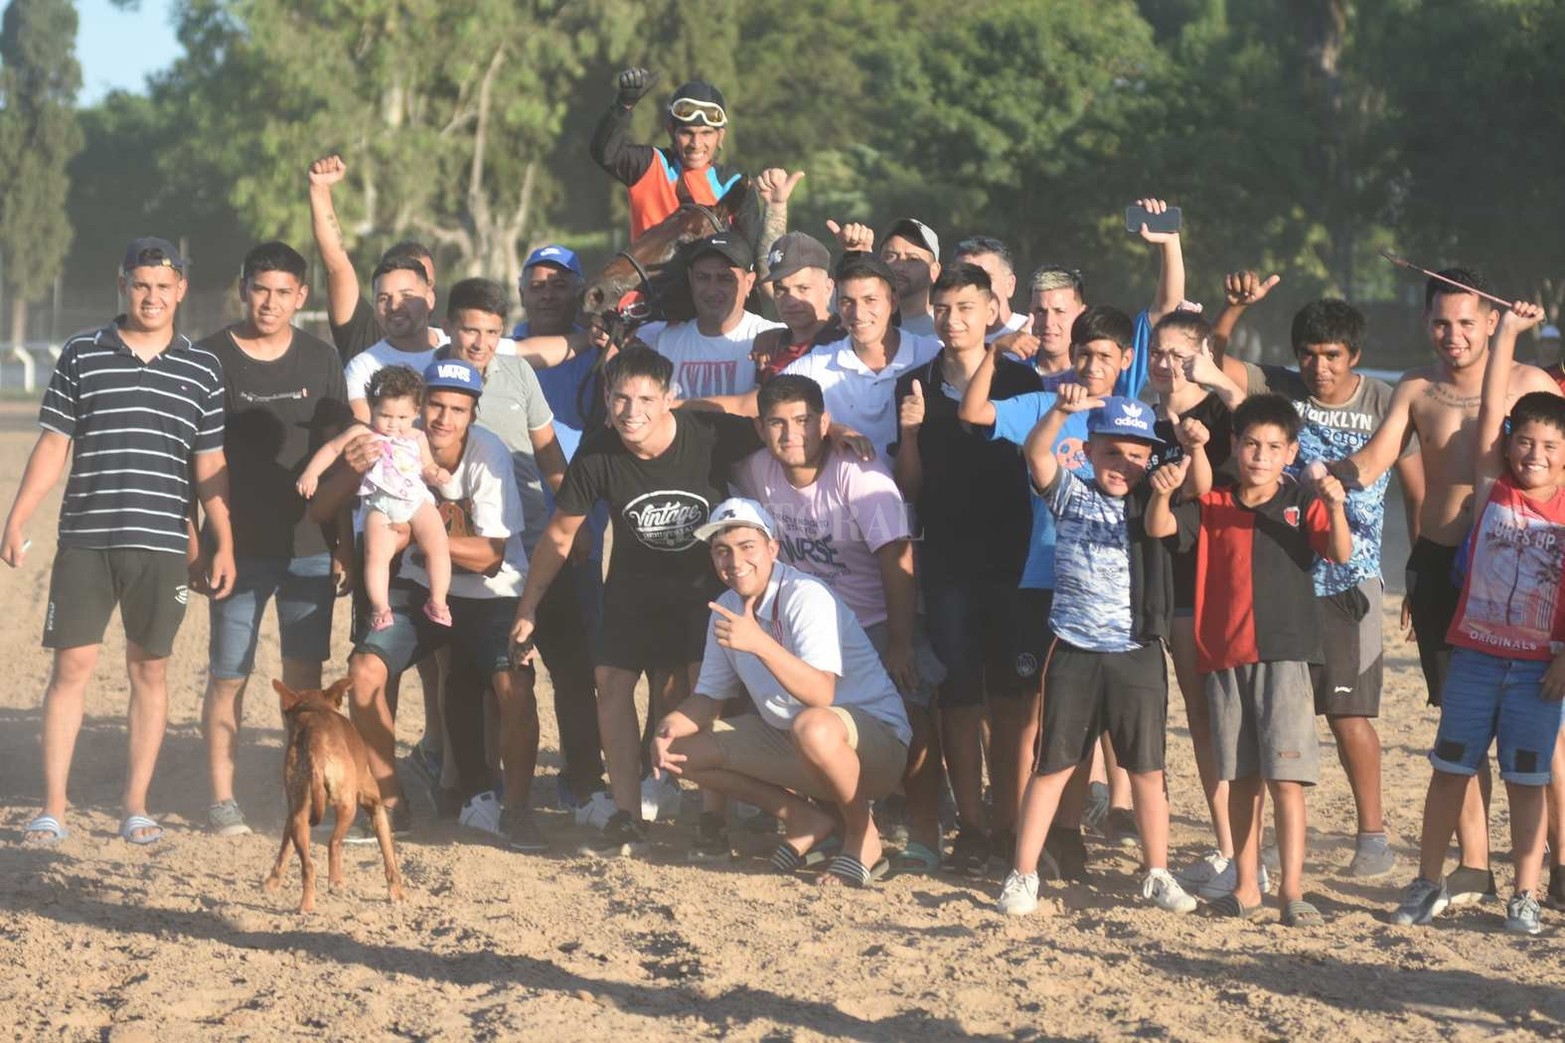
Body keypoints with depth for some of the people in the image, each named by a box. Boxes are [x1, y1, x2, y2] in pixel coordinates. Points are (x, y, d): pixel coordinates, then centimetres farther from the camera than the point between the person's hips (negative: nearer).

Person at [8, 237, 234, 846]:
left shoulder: (202, 369, 6)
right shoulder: (80, 355, 5)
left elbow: (210, 467, 8)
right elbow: (52, 447, 6)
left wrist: (224, 545, 4)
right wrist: (17, 521, -1)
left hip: (161, 544, 1)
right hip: (84, 540, -1)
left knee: (149, 669, 6)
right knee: (71, 665, -2)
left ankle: (136, 806, 15)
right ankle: (52, 811, 2)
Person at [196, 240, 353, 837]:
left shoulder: (321, 362, 7)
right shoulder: (211, 358, -1)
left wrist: (344, 546, 6)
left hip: (309, 546, 2)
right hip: (238, 546, -2)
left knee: (305, 674, 4)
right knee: (228, 675, 0)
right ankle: (222, 798, 7)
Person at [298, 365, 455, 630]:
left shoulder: (417, 439, 14)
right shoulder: (362, 434, 6)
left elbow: (428, 467, 20)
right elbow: (332, 448, 12)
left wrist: (437, 473, -3)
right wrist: (311, 473, 4)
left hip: (418, 501, 2)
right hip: (380, 506, -2)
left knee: (438, 546, -12)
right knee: (376, 555, -14)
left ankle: (437, 602, -4)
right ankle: (380, 607, -8)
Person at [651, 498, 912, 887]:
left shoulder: (806, 596, -22)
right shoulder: (727, 609, 2)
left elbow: (821, 695, -34)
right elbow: (709, 696, 10)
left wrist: (761, 644, -45)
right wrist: (671, 726, -11)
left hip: (876, 741, -8)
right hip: (786, 739, 8)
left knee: (813, 727, -42)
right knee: (681, 749, -1)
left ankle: (862, 836, -14)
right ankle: (806, 819, 5)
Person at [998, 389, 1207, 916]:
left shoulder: (1151, 501, 6)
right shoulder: (1071, 496, 3)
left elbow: (1198, 486, -9)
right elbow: (1037, 453, -12)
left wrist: (1196, 449, -31)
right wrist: (1062, 411, -31)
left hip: (1138, 654, 1)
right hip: (1074, 651, -1)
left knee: (1146, 767, 6)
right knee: (1052, 763, 3)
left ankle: (1157, 873, 18)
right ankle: (1023, 873, 8)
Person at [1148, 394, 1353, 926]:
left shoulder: (1302, 502, 2)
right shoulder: (1212, 504, 9)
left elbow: (1340, 553, -10)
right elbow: (1159, 528, -2)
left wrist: (1335, 507, -28)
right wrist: (1162, 492, -22)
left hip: (1284, 653, -3)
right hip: (1224, 657, 3)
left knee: (1286, 777, -9)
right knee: (1241, 777, 10)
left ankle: (1292, 890, -8)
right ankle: (1246, 886, 18)